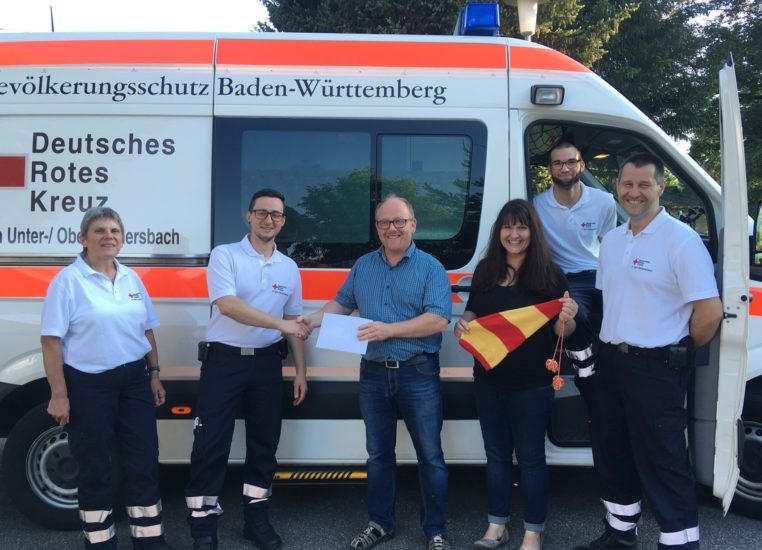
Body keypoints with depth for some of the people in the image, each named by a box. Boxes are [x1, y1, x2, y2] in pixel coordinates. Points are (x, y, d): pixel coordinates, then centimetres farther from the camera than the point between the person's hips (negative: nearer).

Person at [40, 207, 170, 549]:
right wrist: (59, 394, -15)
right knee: (94, 467, 7)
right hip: (88, 384, -5)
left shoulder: (132, 279, 9)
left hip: (135, 381, 5)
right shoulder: (68, 280, -8)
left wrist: (154, 374, 11)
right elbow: (51, 341, -11)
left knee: (144, 462, 7)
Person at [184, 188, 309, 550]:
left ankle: (256, 518, 26)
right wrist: (279, 323, -26)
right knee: (211, 444, -2)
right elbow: (227, 305, -21)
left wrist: (301, 371, 10)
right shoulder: (224, 255, -6)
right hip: (224, 360, -4)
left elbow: (294, 324, 15)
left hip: (267, 363, 5)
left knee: (264, 443, 11)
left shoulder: (289, 268, 10)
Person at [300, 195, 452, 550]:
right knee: (378, 453, 15)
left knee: (430, 456, 4)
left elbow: (438, 319, -17)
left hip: (418, 374, -4)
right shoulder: (363, 266, 9)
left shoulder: (430, 267, -7)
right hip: (374, 374, 4)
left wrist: (389, 330, -24)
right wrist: (313, 321, -3)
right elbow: (341, 304, 16)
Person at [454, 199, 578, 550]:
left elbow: (561, 332, -6)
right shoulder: (485, 270, 4)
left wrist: (566, 319, -28)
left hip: (532, 383, -4)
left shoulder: (550, 274, -8)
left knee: (530, 457, 6)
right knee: (496, 453, 15)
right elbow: (472, 313, 14)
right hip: (488, 379, 4)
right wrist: (462, 324, -8)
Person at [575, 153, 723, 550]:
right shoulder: (611, 240, 10)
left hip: (656, 368, -8)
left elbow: (710, 311, -19)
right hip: (611, 361, 8)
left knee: (663, 463, -2)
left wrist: (679, 352, -5)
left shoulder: (681, 239, -14)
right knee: (611, 454, 18)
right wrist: (612, 346, 11)